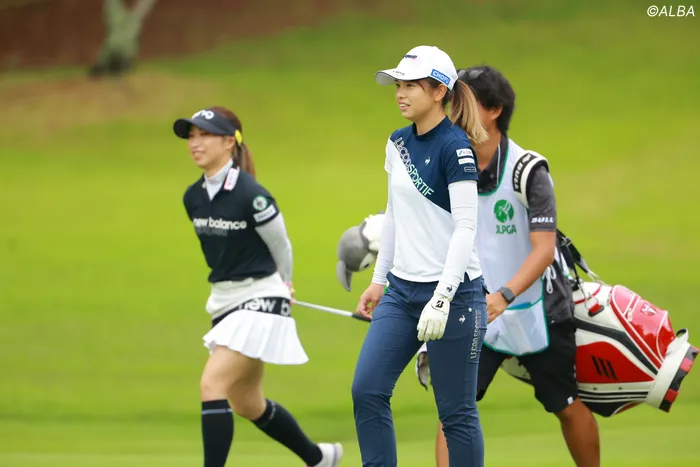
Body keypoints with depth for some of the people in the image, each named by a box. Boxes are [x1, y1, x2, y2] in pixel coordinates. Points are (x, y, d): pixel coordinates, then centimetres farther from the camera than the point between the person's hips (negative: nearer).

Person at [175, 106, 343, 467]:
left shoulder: (251, 195, -20)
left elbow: (281, 246, -4)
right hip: (224, 302, 8)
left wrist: (282, 287, 12)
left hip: (260, 301, -8)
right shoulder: (192, 198, 1)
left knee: (213, 385, -20)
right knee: (247, 404, 17)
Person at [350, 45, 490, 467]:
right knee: (367, 390, -1)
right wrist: (379, 281, 19)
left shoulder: (454, 147, -14)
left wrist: (441, 298, -25)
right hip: (401, 290, 8)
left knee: (456, 411, -1)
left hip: (452, 292, -8)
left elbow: (465, 227, -19)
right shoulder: (398, 143, 10)